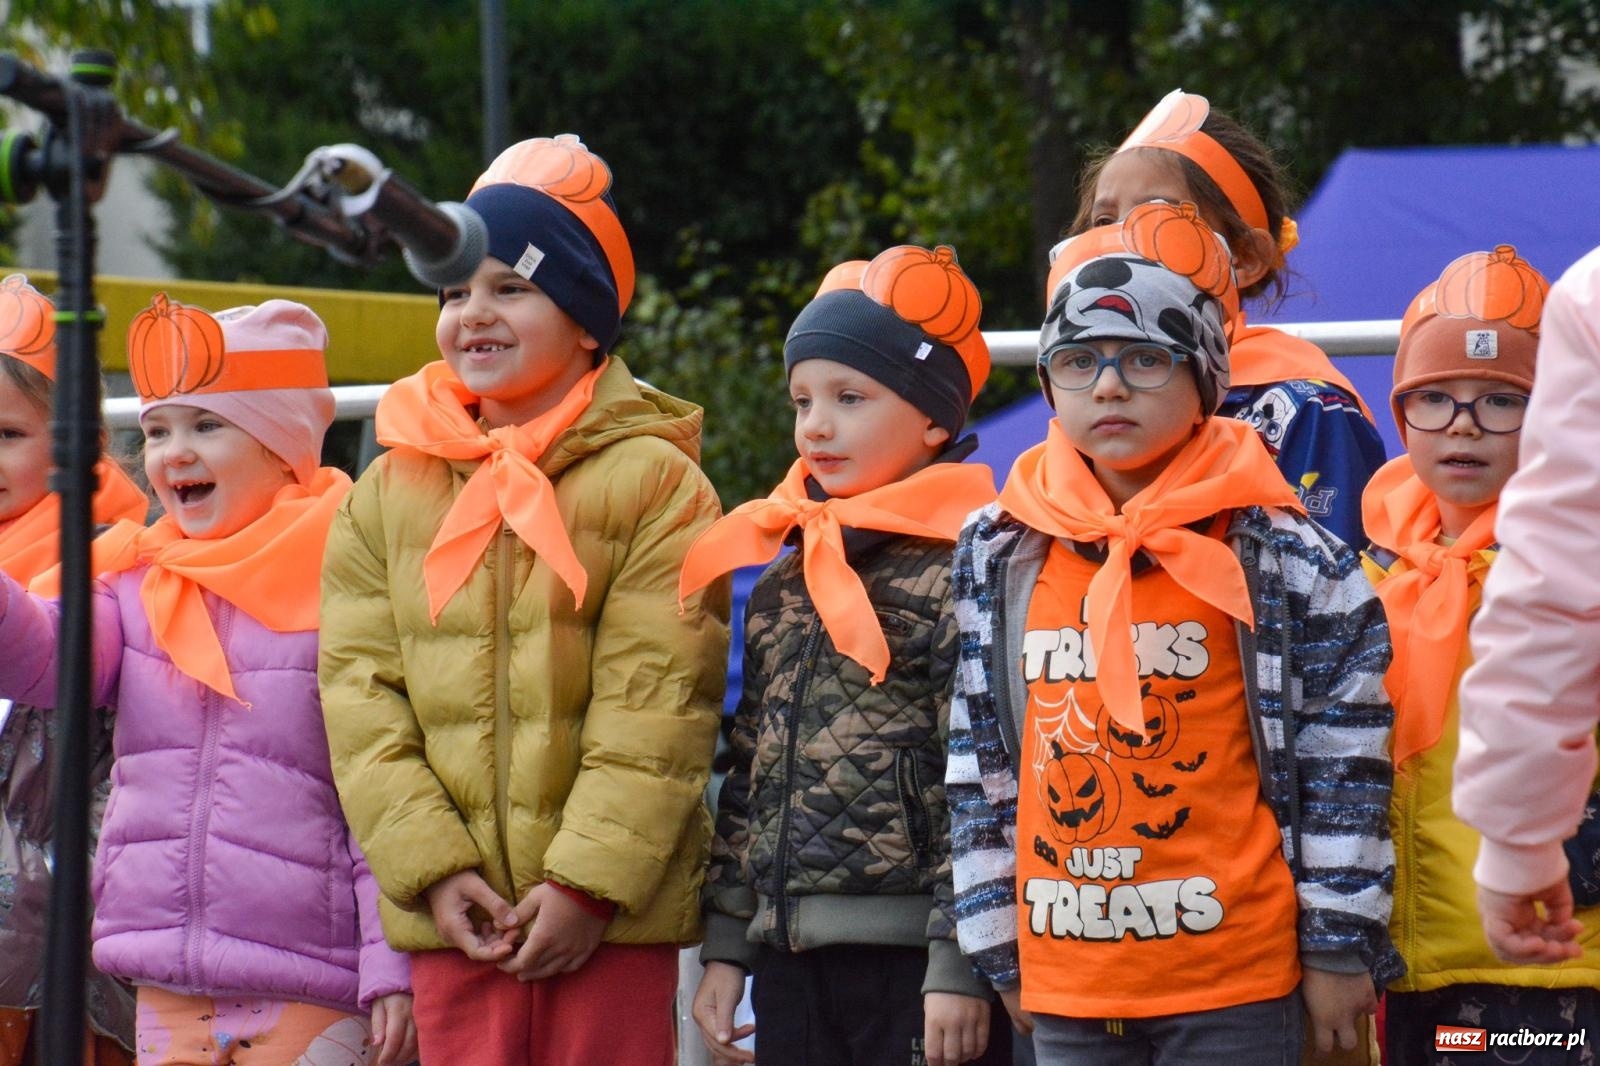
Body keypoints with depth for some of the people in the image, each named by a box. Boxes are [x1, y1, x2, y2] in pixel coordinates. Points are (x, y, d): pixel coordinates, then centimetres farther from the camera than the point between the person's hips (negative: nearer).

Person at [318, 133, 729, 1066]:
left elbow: (656, 703, -8)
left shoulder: (656, 481, -2)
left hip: (611, 914, -3)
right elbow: (361, 687, 4)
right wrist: (430, 865, -7)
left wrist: (590, 879, -15)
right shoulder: (389, 494, 10)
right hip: (452, 913, 3)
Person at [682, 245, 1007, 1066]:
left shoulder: (964, 574, -8)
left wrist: (958, 965, -18)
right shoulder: (782, 582, 16)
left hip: (913, 956, -7)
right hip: (790, 957, 8)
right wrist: (724, 945, 16)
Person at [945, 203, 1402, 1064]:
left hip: (1234, 981, -4)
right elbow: (980, 767, 12)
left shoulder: (1278, 555, -4)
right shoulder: (1000, 557, 6)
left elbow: (1345, 758, -2)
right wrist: (1000, 947, 11)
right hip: (1065, 983, 4)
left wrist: (1339, 944, -3)